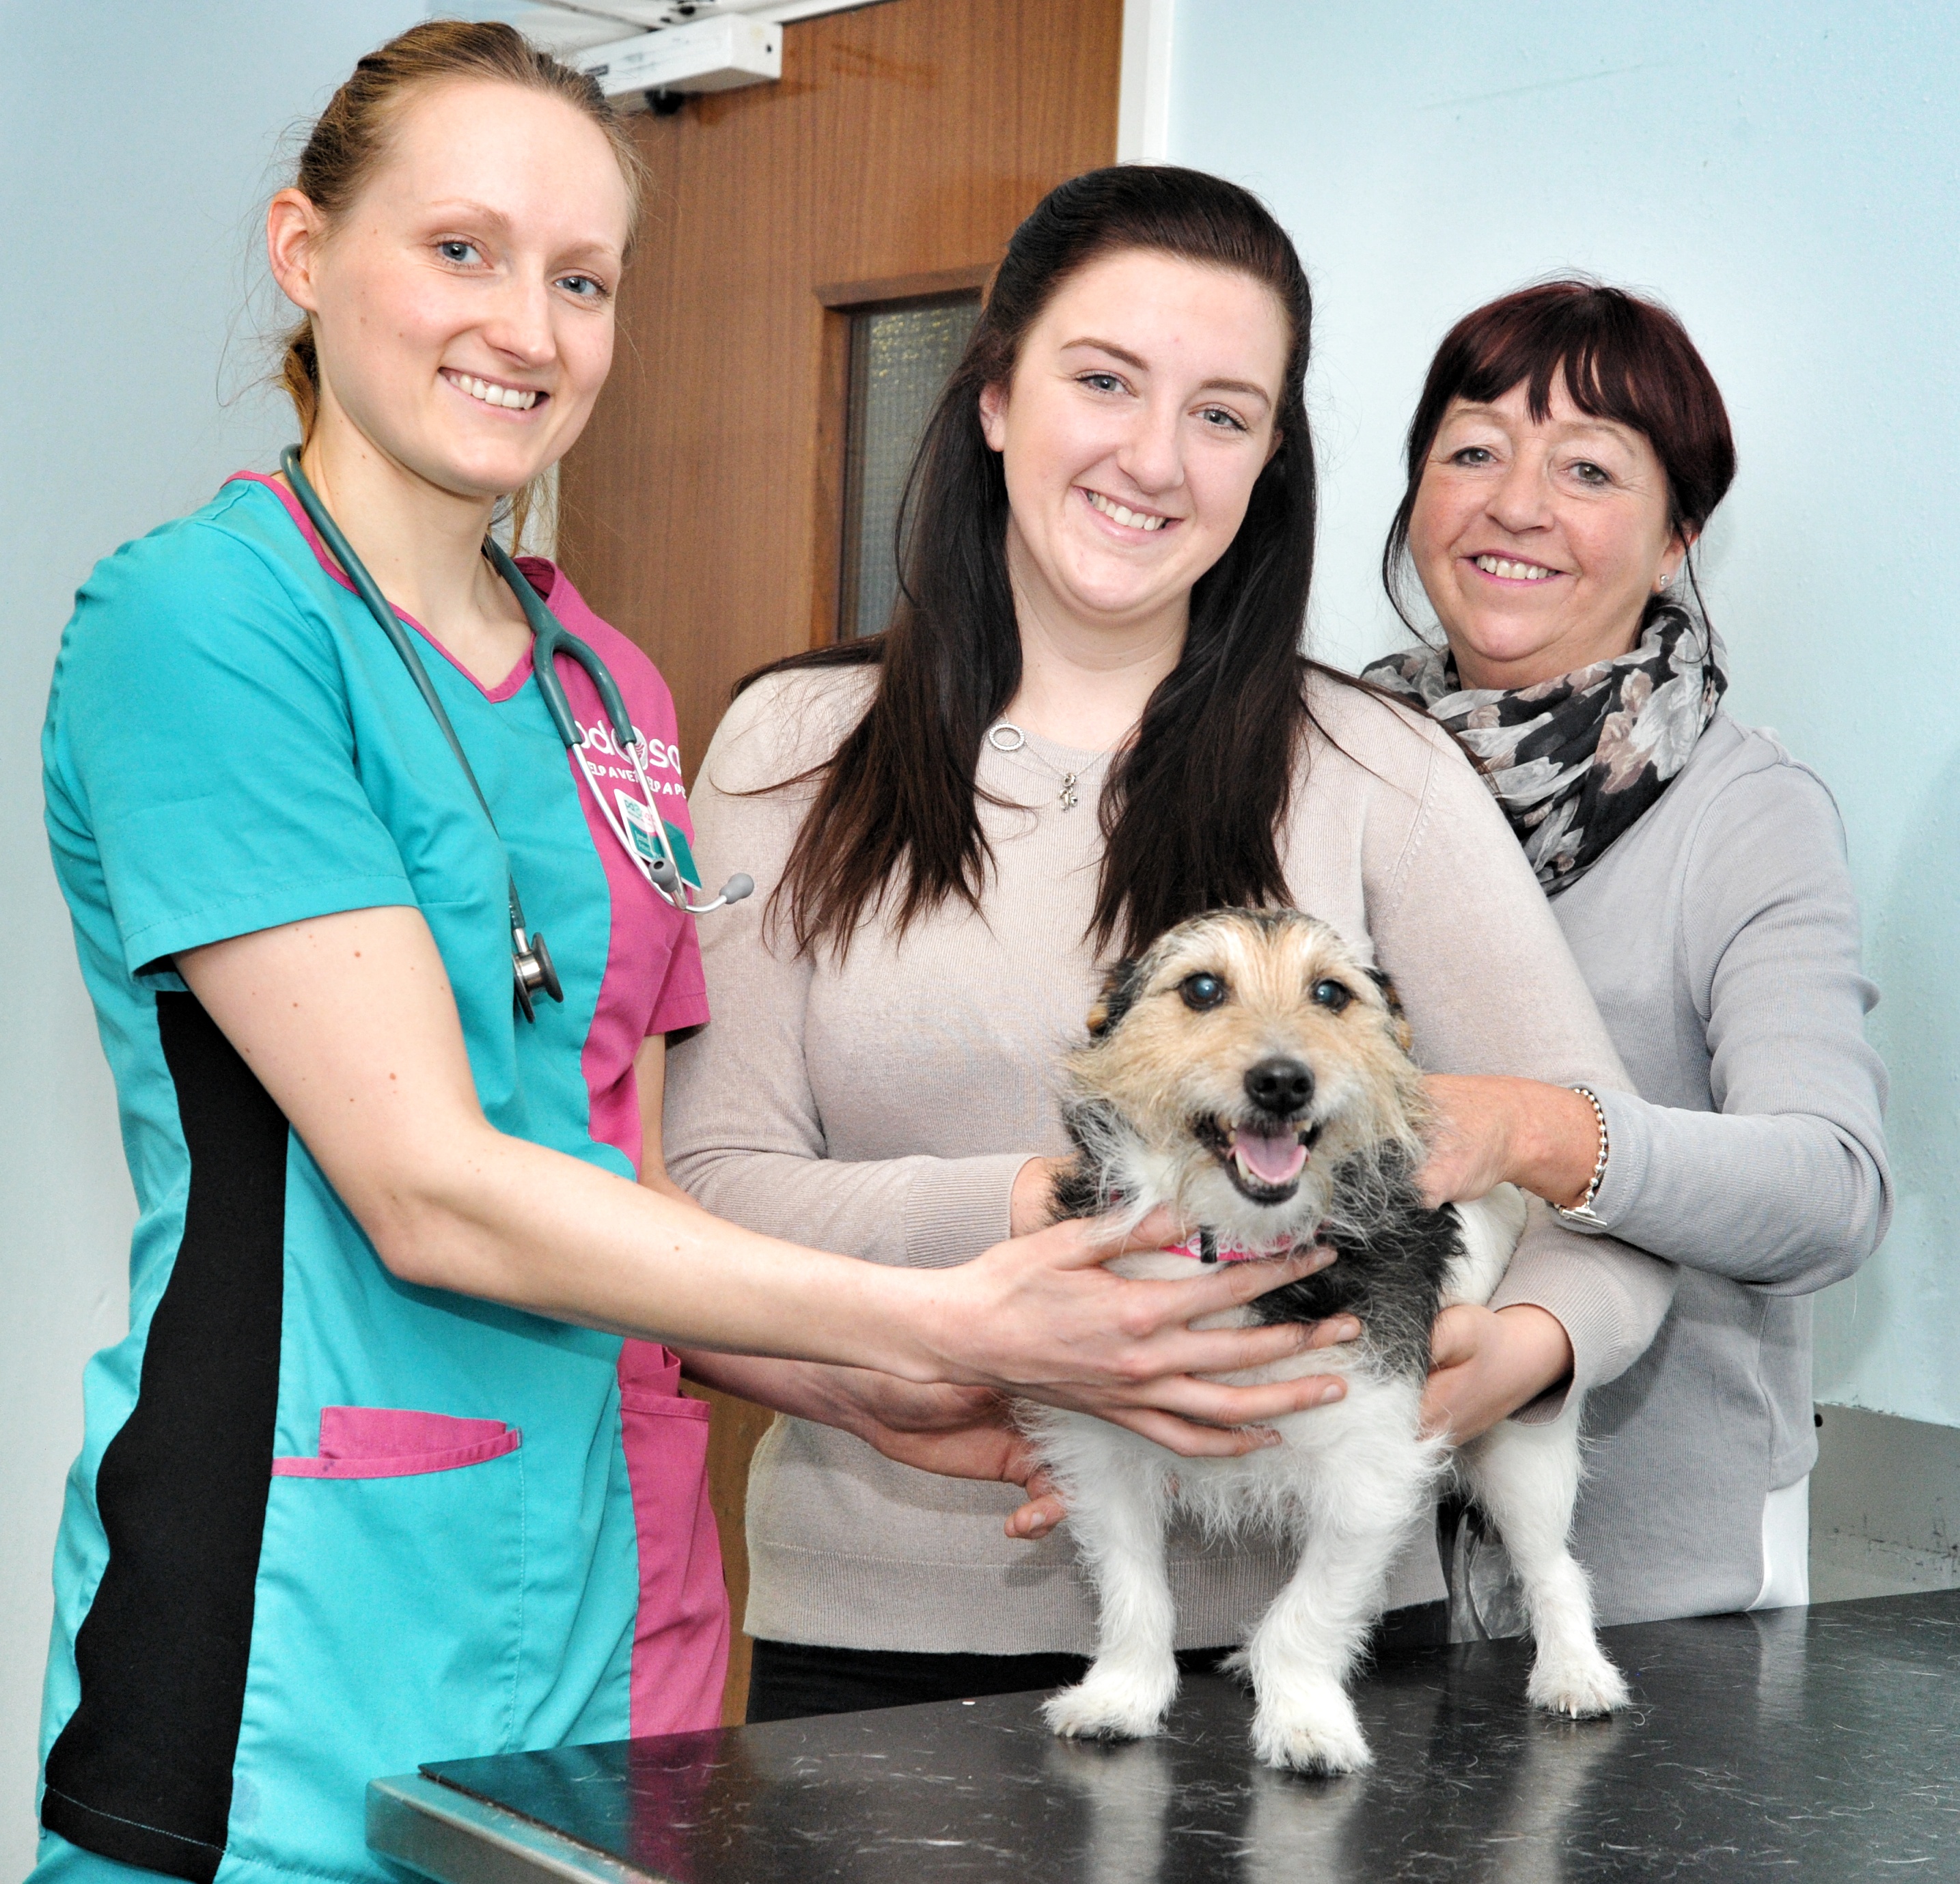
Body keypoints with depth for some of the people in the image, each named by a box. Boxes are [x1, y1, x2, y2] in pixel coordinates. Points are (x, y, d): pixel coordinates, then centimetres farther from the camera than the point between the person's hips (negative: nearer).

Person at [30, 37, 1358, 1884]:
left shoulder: (611, 688, 12)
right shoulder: (197, 617, -10)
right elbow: (427, 1190, -17)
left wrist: (870, 1395, -2)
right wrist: (934, 1327, -16)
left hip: (615, 1597, 7)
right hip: (308, 1641, -6)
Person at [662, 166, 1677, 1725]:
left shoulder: (1378, 774, 0)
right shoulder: (798, 751, 2)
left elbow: (1611, 1181, -4)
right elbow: (712, 1188, -4)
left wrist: (1523, 1348, -26)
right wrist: (1029, 1211, -21)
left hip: (1290, 1610, 0)